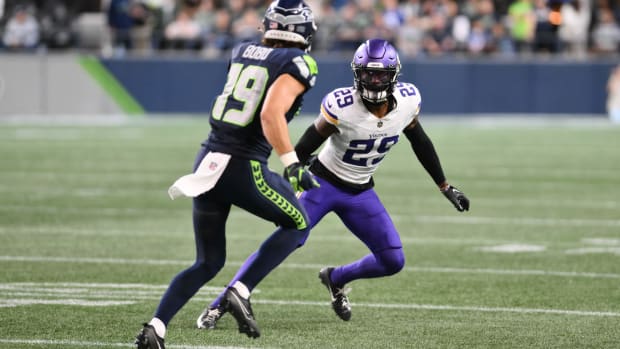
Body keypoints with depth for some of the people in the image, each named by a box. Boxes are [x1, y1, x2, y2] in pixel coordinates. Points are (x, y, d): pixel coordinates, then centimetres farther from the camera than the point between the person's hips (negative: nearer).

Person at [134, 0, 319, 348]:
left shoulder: (241, 52, 13)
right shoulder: (298, 63, -6)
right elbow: (271, 114, -21)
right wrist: (293, 165, -21)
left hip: (209, 159, 6)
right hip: (243, 169, -6)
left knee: (208, 263, 16)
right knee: (298, 225, 19)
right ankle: (241, 291, 3)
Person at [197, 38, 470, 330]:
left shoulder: (407, 100, -12)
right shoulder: (342, 105, -25)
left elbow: (420, 143, 6)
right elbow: (305, 147, -14)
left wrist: (445, 187, 14)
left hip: (360, 193, 5)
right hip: (323, 182, -5)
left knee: (393, 262, -1)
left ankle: (335, 279, 29)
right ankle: (218, 306, -12)